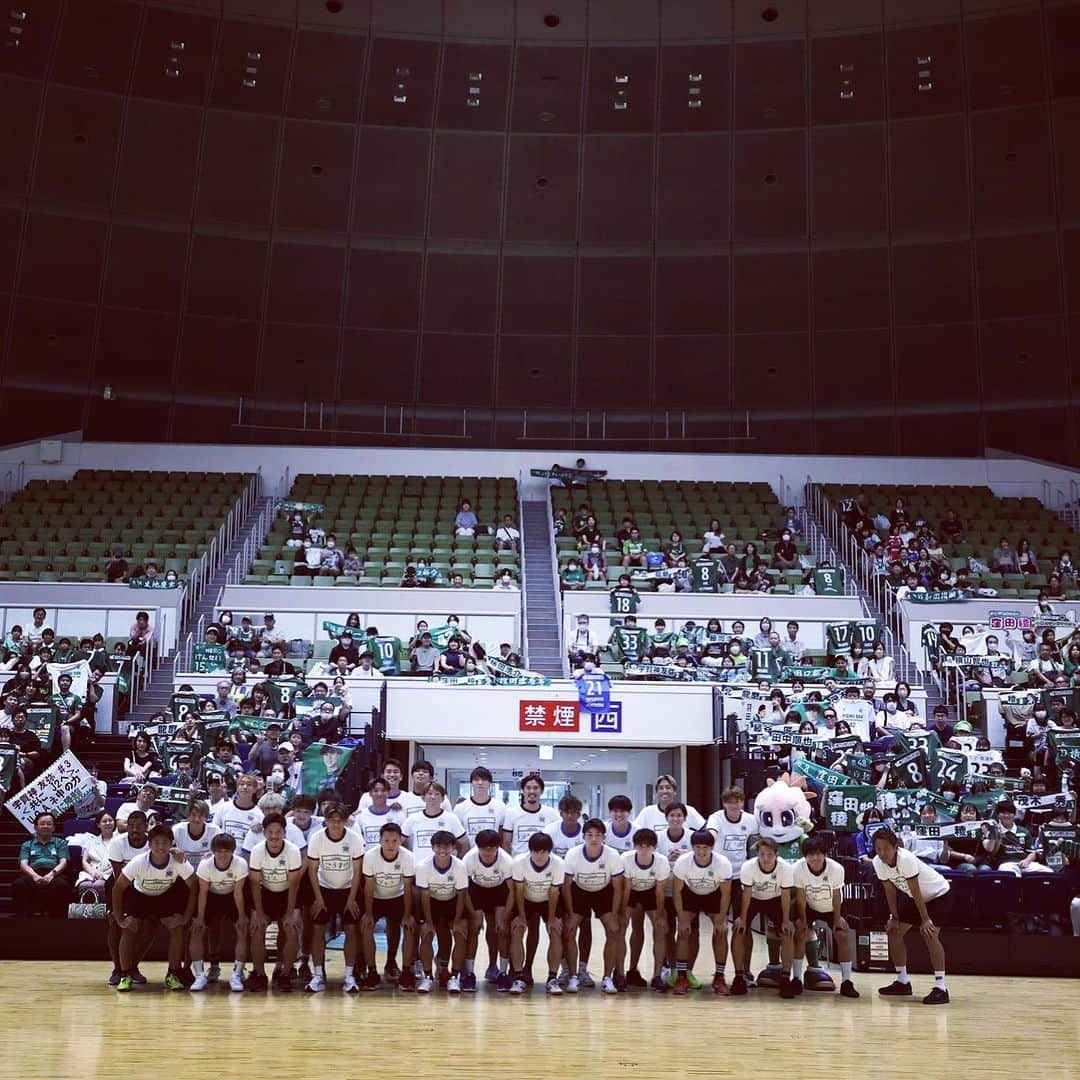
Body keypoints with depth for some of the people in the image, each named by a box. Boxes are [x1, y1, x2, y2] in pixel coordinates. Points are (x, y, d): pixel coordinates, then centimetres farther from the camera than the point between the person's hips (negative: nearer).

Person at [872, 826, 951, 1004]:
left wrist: (925, 920, -25)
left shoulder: (906, 859, -35)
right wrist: (894, 917, -4)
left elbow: (916, 891, -30)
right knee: (894, 932, 4)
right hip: (913, 898, 8)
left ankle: (941, 988, -20)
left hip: (938, 894, -8)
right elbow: (890, 889, -5)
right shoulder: (878, 862, -17)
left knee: (930, 935, -24)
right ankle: (902, 982, 18)